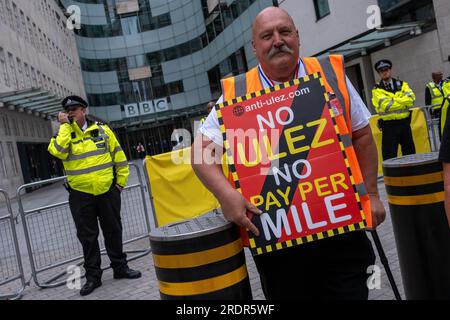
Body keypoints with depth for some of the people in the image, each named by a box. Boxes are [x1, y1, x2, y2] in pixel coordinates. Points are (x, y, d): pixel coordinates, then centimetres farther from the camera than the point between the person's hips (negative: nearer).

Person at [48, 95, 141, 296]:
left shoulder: (102, 130, 3)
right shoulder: (64, 134, 3)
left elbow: (118, 155, 6)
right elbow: (58, 151, -19)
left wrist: (121, 181, 3)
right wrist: (65, 126, -13)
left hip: (107, 191, 1)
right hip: (80, 195, 0)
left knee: (113, 230, 12)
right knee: (87, 236, 7)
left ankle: (120, 267, 28)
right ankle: (93, 276, 20)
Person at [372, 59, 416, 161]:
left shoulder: (402, 84, 12)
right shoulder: (377, 90, 0)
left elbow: (411, 98, -5)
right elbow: (385, 105, -16)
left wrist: (393, 100, -15)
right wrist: (404, 102, -8)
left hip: (405, 123, 4)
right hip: (389, 126, -4)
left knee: (410, 152, 13)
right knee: (389, 156, -2)